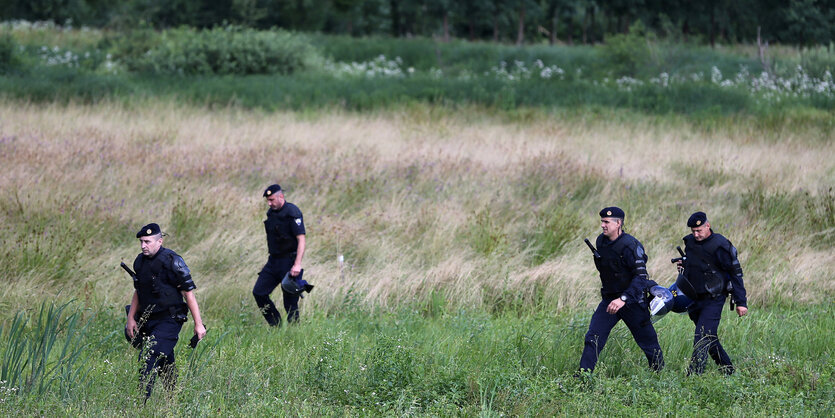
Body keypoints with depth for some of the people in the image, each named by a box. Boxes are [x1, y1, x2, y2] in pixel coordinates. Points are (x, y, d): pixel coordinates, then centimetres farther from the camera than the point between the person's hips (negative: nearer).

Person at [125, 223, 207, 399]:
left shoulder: (172, 262, -14)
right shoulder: (140, 262, 8)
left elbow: (189, 293, -11)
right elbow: (138, 292, 20)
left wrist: (198, 324, -12)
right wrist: (131, 318, 9)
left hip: (168, 322, -7)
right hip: (147, 321, 7)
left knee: (148, 359, -19)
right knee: (165, 363, 16)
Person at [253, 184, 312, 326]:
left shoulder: (292, 212, -15)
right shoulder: (271, 212, 11)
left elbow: (301, 240, -19)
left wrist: (297, 264, -27)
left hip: (289, 261, -8)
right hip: (274, 261, 8)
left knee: (290, 301, -5)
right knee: (258, 292, 2)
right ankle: (276, 325, 11)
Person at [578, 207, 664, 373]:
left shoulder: (630, 246, -20)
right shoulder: (601, 241, 3)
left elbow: (641, 277, -26)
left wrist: (623, 299, -37)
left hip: (632, 301, -6)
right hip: (609, 300, 6)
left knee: (648, 342, 7)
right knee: (592, 339, -7)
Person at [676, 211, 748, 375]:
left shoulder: (719, 246, -15)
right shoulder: (690, 242, 6)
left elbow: (735, 274, -11)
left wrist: (741, 302, -13)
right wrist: (684, 264, 2)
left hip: (713, 300, -7)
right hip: (695, 299, 7)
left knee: (702, 338, -17)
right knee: (710, 339, 14)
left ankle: (694, 374, -23)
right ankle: (727, 369, 29)